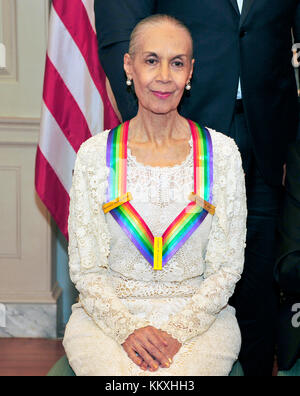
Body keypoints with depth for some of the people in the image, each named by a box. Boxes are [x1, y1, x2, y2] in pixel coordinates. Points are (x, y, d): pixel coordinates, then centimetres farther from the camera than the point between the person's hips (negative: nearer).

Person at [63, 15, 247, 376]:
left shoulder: (221, 153, 1)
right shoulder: (94, 154, 0)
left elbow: (227, 268, 1)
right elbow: (85, 268, 0)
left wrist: (179, 329, -12)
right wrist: (127, 328, -14)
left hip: (200, 315, 0)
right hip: (109, 314, 0)